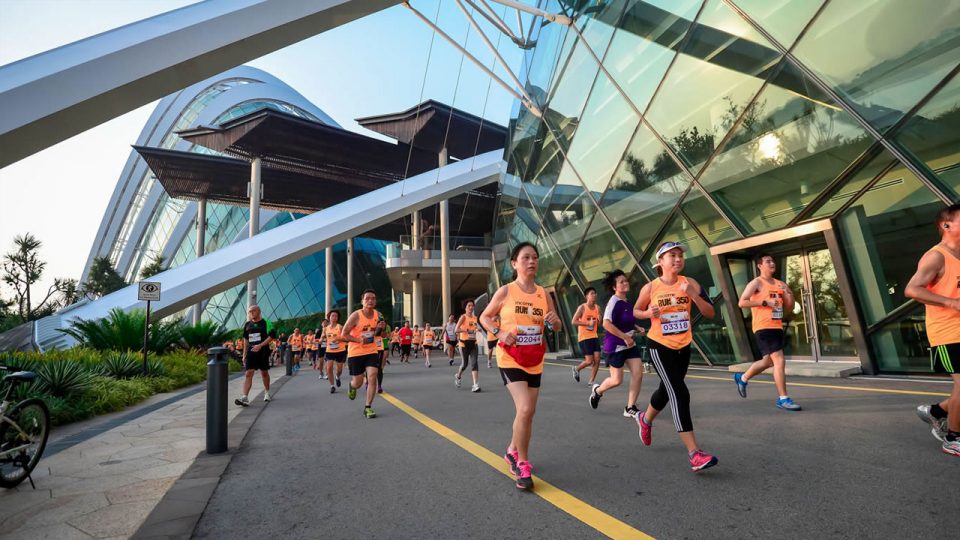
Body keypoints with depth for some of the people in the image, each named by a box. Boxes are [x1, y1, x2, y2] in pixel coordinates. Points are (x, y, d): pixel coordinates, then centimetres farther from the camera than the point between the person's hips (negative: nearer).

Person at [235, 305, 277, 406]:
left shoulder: (266, 322, -4)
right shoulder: (247, 324, 11)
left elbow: (272, 336, -11)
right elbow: (245, 339, 18)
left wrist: (260, 345, -20)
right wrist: (244, 354, 15)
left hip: (263, 352, -3)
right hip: (251, 352, 3)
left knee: (264, 373, 10)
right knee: (248, 373, -7)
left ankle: (267, 392, 30)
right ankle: (244, 398, -13)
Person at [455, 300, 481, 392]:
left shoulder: (475, 318, 8)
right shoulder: (463, 317, -8)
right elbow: (456, 330, -18)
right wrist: (467, 330, -27)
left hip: (473, 343, 4)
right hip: (464, 343, -4)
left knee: (474, 363, -6)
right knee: (464, 363, 6)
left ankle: (476, 385, -7)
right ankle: (458, 376, 37)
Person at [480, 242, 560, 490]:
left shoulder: (543, 293, 2)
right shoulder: (506, 291, -9)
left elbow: (557, 327, 9)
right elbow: (484, 317, 1)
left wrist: (554, 320, -15)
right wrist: (500, 334, -16)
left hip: (535, 361, 5)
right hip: (510, 359, -5)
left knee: (528, 412, 14)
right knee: (525, 409, -19)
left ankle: (513, 452, 39)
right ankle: (523, 464, 1)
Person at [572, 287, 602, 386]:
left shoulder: (597, 308, 9)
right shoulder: (582, 307, -8)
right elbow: (573, 322, -14)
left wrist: (598, 321, -6)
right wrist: (588, 323, -20)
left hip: (594, 336, 6)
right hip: (584, 337, -5)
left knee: (597, 359, -4)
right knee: (589, 361, -7)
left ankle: (592, 381, 9)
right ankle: (576, 369, 23)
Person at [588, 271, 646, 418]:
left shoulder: (626, 302, 8)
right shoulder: (614, 302, -17)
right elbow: (606, 323, -28)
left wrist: (637, 328, 6)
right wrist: (625, 337, -25)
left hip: (629, 344, 8)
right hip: (615, 345, -8)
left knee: (638, 373, -4)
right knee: (617, 380, -2)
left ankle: (630, 408, 7)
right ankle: (597, 390, 29)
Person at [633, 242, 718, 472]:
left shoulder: (689, 283, -5)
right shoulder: (650, 288, -10)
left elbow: (710, 313, -8)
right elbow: (636, 311, 5)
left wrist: (693, 294, -23)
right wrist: (649, 313, -16)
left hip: (683, 347, 4)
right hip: (659, 346, -4)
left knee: (667, 391, 20)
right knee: (679, 394, -16)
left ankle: (645, 419, 50)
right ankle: (694, 453, -13)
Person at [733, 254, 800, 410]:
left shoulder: (780, 284, 14)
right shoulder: (756, 283, -6)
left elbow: (789, 309, 16)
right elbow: (741, 303, -15)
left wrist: (789, 295, -3)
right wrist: (765, 302, -20)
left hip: (777, 327, 8)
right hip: (763, 327, -8)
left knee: (767, 361, 18)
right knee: (780, 361, -13)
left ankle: (742, 378, 38)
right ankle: (783, 399, -5)